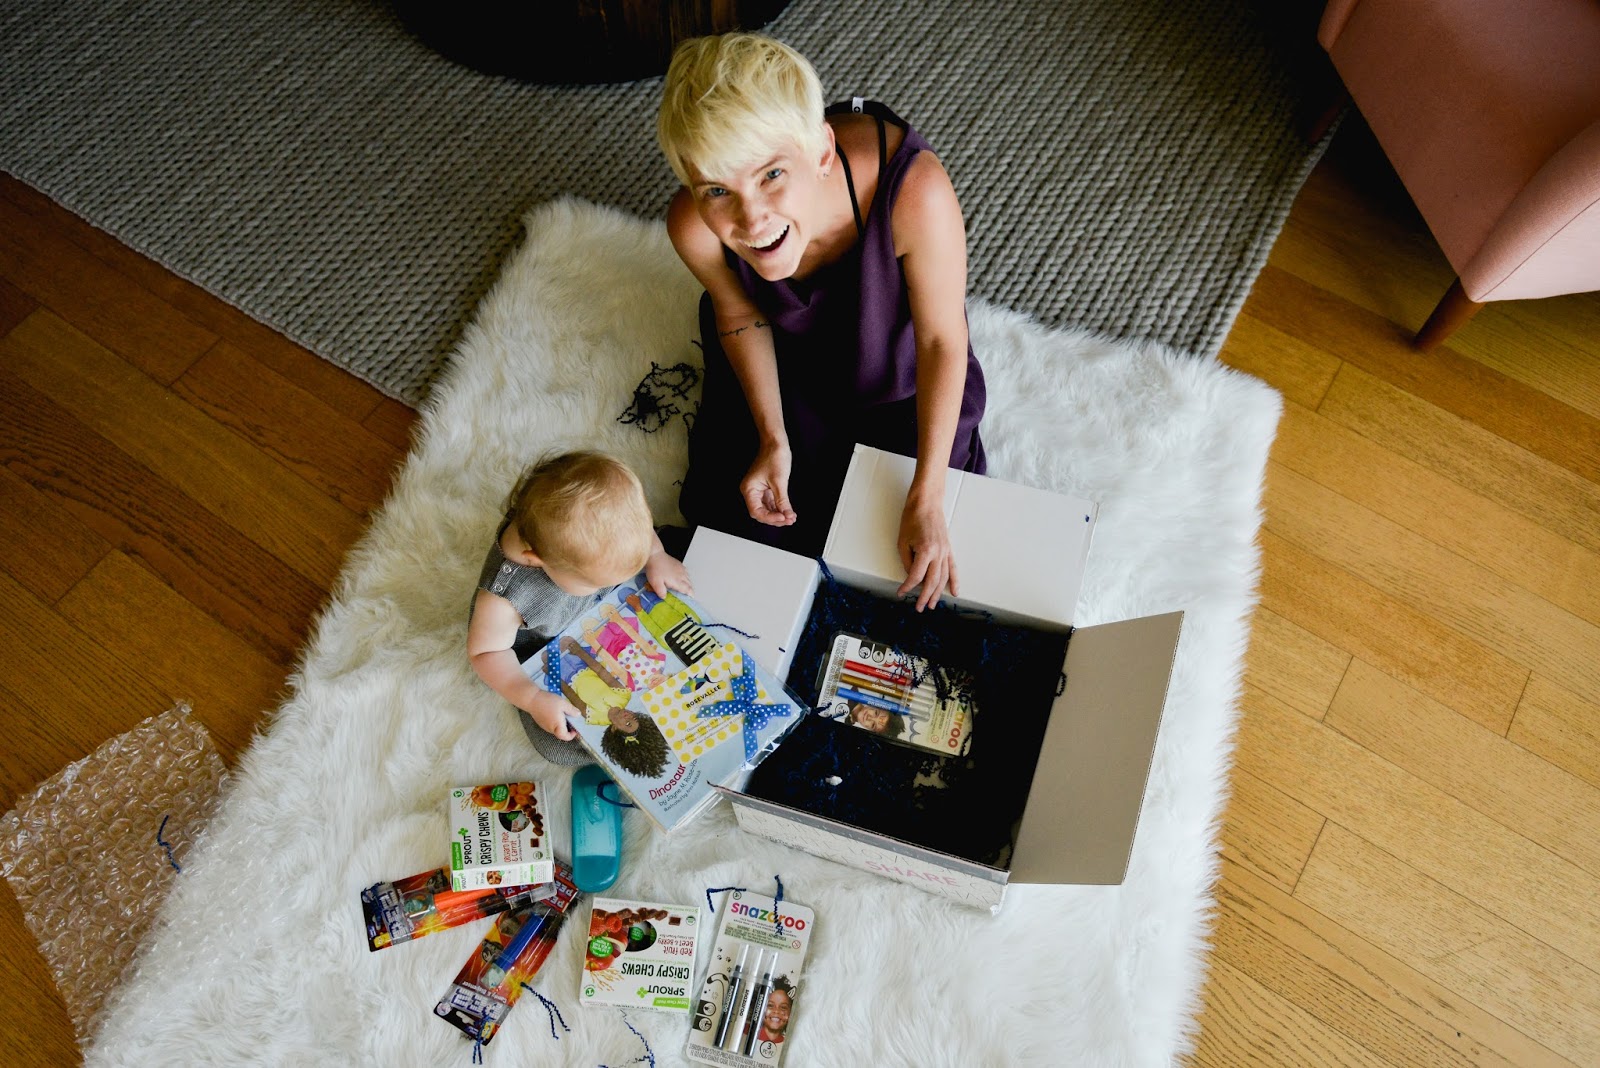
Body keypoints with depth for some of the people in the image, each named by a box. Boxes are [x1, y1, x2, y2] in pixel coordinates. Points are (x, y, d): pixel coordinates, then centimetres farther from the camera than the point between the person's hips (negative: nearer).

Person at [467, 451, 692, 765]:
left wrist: (656, 557, -23)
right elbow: (486, 652, -24)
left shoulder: (583, 525, -33)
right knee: (559, 746, -8)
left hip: (598, 612, 4)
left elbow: (631, 524, -10)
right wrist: (534, 700, -34)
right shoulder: (503, 599, -44)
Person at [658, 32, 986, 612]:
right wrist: (773, 439, -13)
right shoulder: (694, 226, -34)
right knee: (746, 520, 7)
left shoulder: (912, 188, -44)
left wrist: (927, 499, -23)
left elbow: (942, 339, -27)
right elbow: (741, 314, -9)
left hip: (896, 362, -1)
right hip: (784, 356, 2)